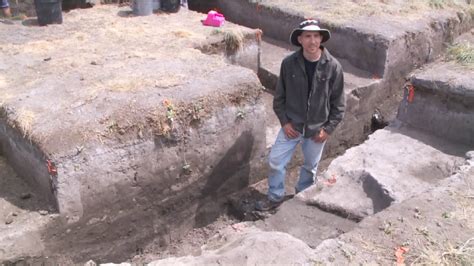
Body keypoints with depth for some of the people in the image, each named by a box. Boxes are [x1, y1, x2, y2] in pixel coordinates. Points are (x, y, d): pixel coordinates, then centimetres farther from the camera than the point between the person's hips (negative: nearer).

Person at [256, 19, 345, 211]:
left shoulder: (333, 66, -15)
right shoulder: (289, 63, -12)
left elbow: (338, 103, -6)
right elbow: (279, 96, 0)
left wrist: (328, 128, -8)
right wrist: (284, 121, -6)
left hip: (317, 128, 0)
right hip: (292, 125, 1)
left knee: (310, 166, 16)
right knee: (275, 161, 3)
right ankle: (275, 197, 26)